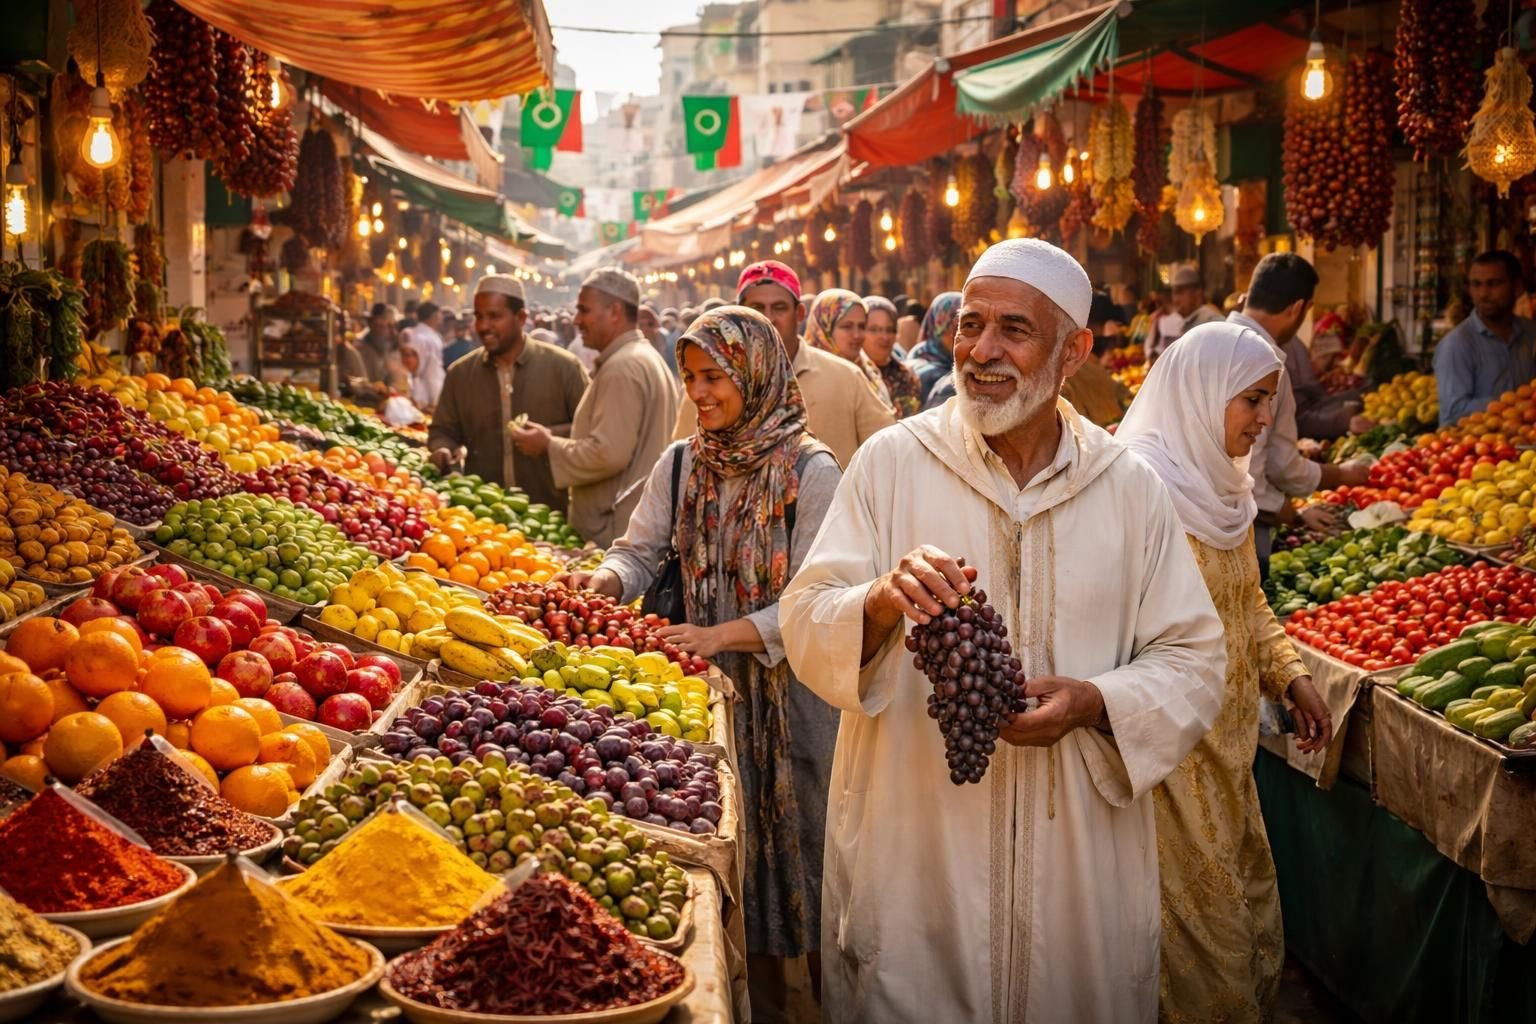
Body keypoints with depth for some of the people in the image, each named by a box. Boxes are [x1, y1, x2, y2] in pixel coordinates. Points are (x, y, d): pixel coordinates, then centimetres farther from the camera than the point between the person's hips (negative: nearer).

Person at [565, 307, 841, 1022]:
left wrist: (721, 634, -26)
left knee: (799, 841, 4)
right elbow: (639, 551, 7)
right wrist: (604, 581, -15)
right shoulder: (680, 464, 5)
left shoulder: (811, 471, -11)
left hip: (791, 688, -5)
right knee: (731, 848, 13)